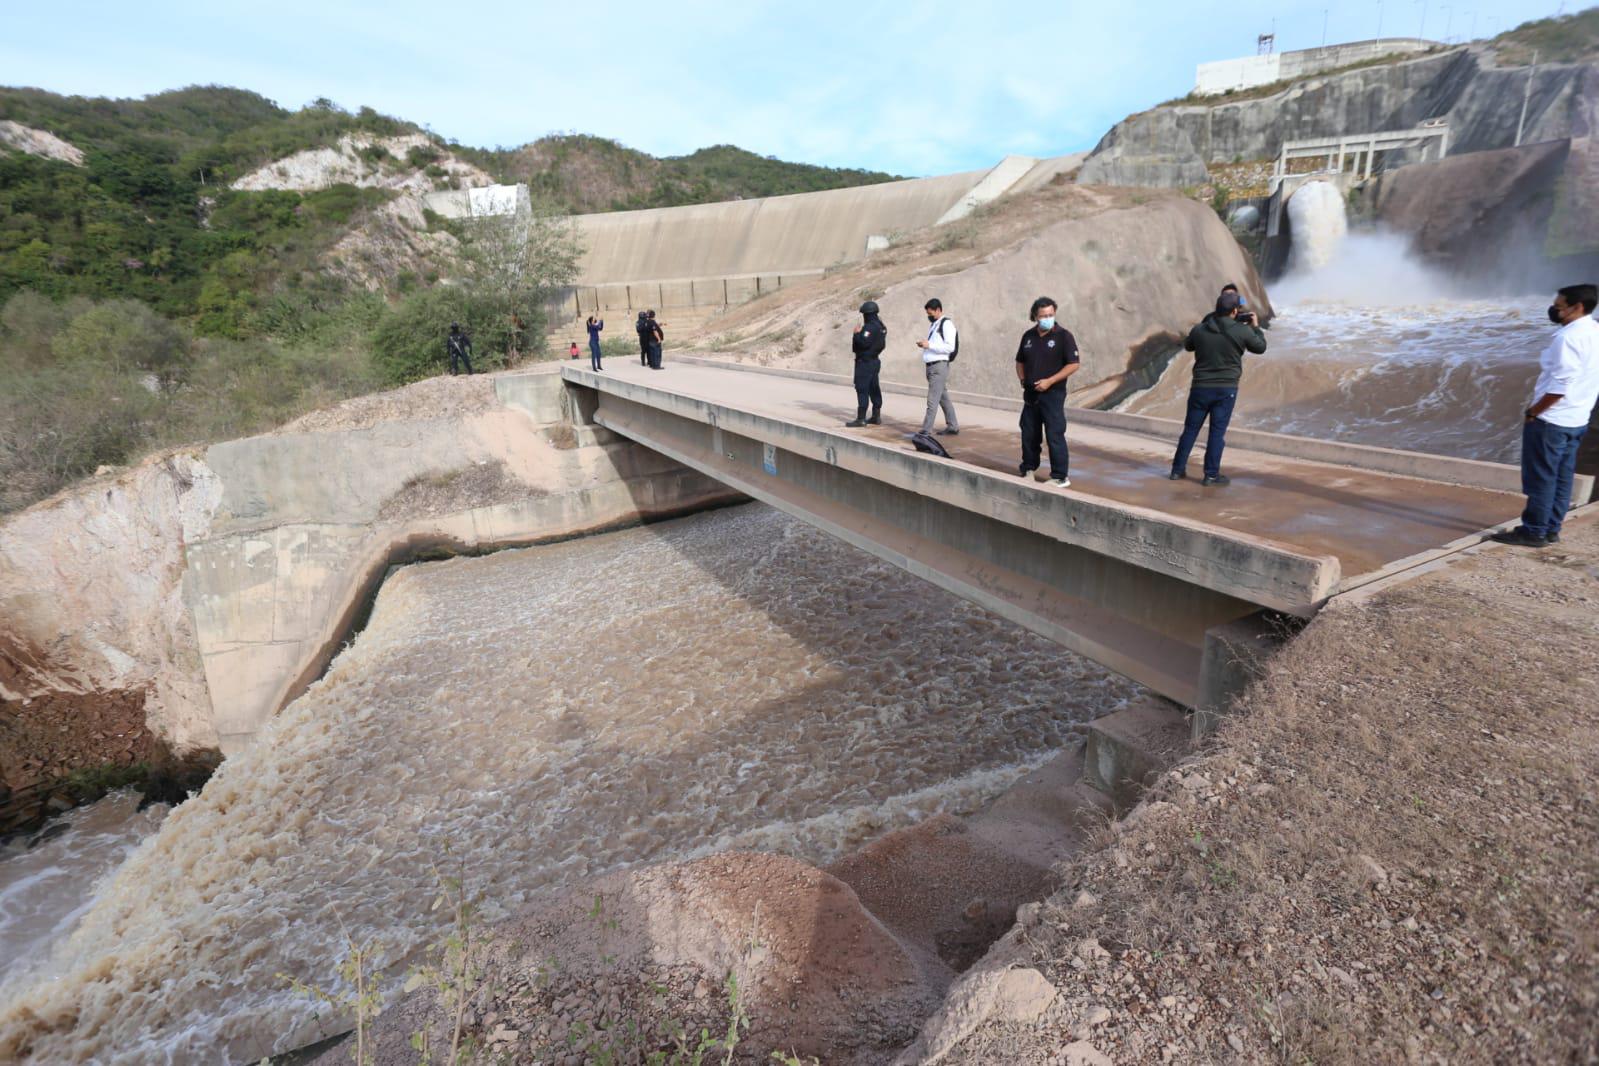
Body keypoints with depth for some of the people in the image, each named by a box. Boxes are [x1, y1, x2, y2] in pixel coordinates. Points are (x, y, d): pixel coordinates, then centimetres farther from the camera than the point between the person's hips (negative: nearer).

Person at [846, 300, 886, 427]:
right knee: (874, 389, 13)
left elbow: (864, 342, -28)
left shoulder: (870, 327, -18)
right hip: (875, 360, 10)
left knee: (862, 389, -9)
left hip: (865, 362, -10)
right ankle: (876, 416, 18)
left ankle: (861, 419, -10)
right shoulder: (880, 326, 13)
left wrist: (857, 334, -11)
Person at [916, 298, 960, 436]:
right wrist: (924, 345, 7)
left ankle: (926, 431, -10)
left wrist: (929, 345, -20)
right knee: (944, 398, 16)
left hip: (940, 366, -9)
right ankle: (952, 426, 25)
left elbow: (950, 347, -18)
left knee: (932, 400, -10)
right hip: (931, 366, 9)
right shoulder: (933, 324, 18)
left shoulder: (946, 324, -10)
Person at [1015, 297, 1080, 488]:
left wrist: (1049, 381, -18)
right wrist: (1022, 379, 3)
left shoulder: (1063, 335, -7)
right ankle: (1028, 469, 26)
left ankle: (1061, 477, -1)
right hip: (1030, 394, 6)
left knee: (1055, 435, -7)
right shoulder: (1028, 336, 9)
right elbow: (1020, 361, 22)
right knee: (1028, 434, 12)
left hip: (1052, 394, -5)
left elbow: (1073, 364, -11)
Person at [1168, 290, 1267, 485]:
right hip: (1226, 389, -2)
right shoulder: (1242, 331, -8)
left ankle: (1177, 469, 15)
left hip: (1200, 387, 2)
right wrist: (1256, 326, 23)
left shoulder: (1199, 329, -3)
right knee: (1217, 431, 3)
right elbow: (1261, 347, 9)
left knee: (1190, 429, 11)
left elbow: (1188, 346, 18)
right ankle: (1211, 475, 5)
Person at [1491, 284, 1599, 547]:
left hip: (1551, 420, -9)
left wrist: (1532, 413, -14)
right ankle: (1551, 530, 18)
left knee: (1540, 478, -3)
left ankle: (1534, 532, 2)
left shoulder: (1569, 337, -18)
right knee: (1561, 478, 12)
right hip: (1576, 420, 9)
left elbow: (1560, 385, -21)